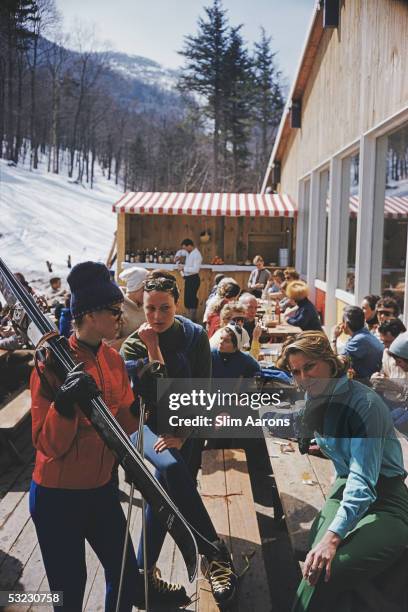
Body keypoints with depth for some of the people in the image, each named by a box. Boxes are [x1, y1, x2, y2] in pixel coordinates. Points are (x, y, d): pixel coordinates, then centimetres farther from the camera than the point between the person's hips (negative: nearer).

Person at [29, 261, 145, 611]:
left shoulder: (114, 359, 1)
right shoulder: (53, 364, -19)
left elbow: (120, 426, 6)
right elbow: (48, 445, -19)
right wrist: (65, 403, -36)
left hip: (101, 489, 6)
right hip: (57, 497, -6)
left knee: (126, 574, 17)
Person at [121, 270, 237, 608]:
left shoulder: (195, 336, -5)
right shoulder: (133, 344, -5)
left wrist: (181, 435, -12)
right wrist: (153, 347, -21)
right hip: (149, 424, -1)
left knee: (164, 489, -13)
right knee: (171, 467, -29)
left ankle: (145, 573, 5)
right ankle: (215, 552, -24)